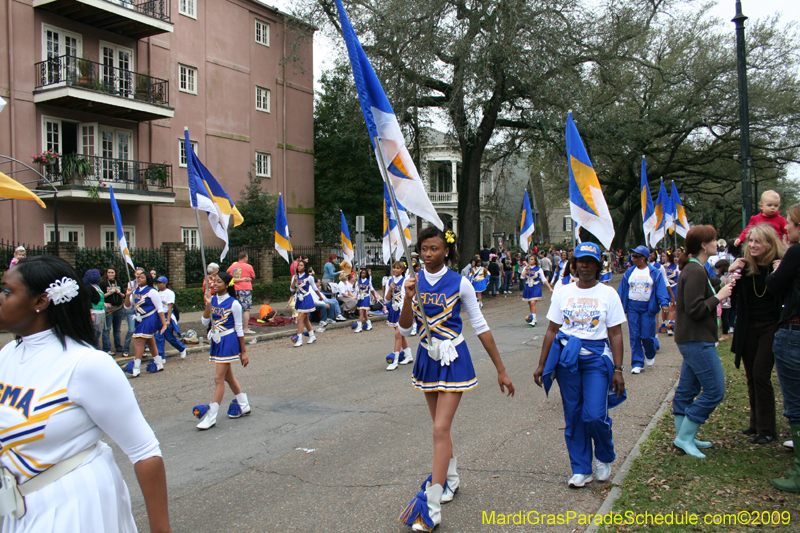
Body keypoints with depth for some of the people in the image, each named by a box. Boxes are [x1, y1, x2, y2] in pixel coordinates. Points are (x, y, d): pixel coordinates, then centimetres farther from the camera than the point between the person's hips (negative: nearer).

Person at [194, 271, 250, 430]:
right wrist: (207, 305, -14)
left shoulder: (233, 304, -12)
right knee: (227, 376, 16)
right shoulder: (213, 300, 4)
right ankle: (244, 405, 32)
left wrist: (243, 351, -5)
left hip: (229, 342, -7)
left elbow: (239, 329, -8)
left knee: (219, 378, -8)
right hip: (217, 341, 7)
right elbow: (205, 322, 0)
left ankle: (211, 416, -3)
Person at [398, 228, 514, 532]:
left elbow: (480, 327, -6)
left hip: (453, 360, -4)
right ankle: (451, 478, 39)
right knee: (441, 426, 17)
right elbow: (405, 331, -3)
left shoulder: (459, 284, -11)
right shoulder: (414, 282, -1)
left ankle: (432, 509, -9)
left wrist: (501, 370, -4)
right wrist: (408, 299, -21)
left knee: (441, 429, -11)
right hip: (427, 358, 5)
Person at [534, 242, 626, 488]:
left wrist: (618, 369, -5)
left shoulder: (608, 294, 2)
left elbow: (616, 334, 1)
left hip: (597, 357, -2)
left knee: (595, 415, -10)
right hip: (567, 357, 2)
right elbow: (552, 330, 9)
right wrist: (542, 364, 7)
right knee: (573, 415, 5)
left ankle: (605, 458, 21)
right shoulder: (563, 292, 7)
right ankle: (581, 469, 19)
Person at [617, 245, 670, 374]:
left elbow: (661, 289, -7)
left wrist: (664, 303, -21)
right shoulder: (629, 272, 6)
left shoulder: (654, 272, -1)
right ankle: (637, 363, 6)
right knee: (634, 336, -1)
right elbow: (622, 290, 8)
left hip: (648, 307, -2)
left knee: (647, 336, -2)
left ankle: (650, 355, 30)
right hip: (632, 307, 3)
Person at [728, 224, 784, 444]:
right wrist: (731, 274, -14)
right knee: (751, 376, 11)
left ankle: (767, 429, 4)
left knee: (761, 375, -8)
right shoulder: (744, 265, -1)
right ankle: (756, 423, 25)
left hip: (771, 328, -4)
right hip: (748, 328, 4)